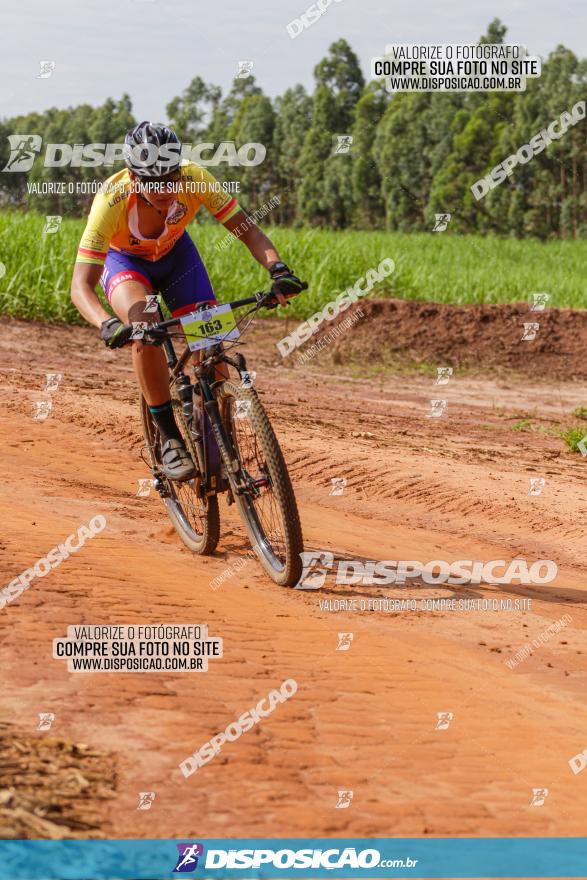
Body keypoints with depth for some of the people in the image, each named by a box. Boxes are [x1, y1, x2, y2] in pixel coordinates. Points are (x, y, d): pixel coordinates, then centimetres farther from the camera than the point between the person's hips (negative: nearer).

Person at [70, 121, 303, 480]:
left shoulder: (196, 179, -33)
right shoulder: (111, 201, -40)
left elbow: (247, 228, -29)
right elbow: (81, 285, -43)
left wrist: (278, 269, -49)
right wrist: (107, 325, -62)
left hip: (175, 253, 3)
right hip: (124, 260, -3)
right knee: (145, 328, -32)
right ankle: (169, 438, -20)